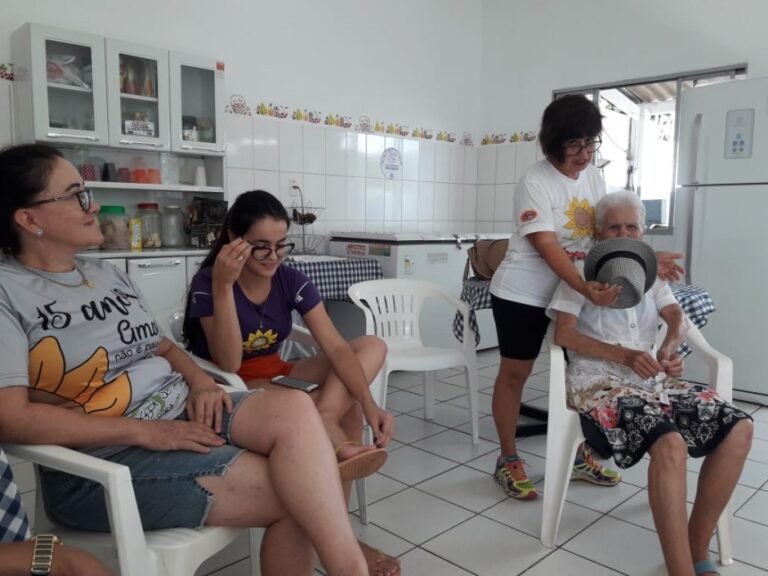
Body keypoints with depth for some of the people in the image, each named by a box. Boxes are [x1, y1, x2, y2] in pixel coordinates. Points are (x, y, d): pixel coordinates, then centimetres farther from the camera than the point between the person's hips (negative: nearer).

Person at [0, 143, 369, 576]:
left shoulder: (107, 274, 16)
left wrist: (200, 382, -3)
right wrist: (144, 431, -19)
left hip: (184, 413, 6)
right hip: (104, 459, -6)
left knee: (295, 408, -23)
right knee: (294, 493, -22)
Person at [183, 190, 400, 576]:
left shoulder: (292, 281, -7)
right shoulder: (208, 282, -18)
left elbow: (336, 347, -15)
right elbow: (228, 365, -27)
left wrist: (369, 403, -31)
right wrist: (223, 285, -36)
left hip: (277, 377, 6)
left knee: (373, 346, -15)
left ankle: (322, 419, -31)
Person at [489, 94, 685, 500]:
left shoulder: (593, 176, 3)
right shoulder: (535, 183, -19)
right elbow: (547, 247, -27)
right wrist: (587, 289, -38)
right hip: (523, 293, -7)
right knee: (515, 373, 4)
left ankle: (579, 456, 28)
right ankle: (508, 462, 18)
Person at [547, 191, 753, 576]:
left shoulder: (649, 272, 21)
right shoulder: (580, 271, 4)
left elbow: (677, 317, 6)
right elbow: (564, 334, -8)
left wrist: (670, 348, -18)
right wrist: (625, 356, -18)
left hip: (652, 380, 6)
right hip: (599, 381, -6)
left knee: (739, 428, -14)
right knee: (670, 443, -33)